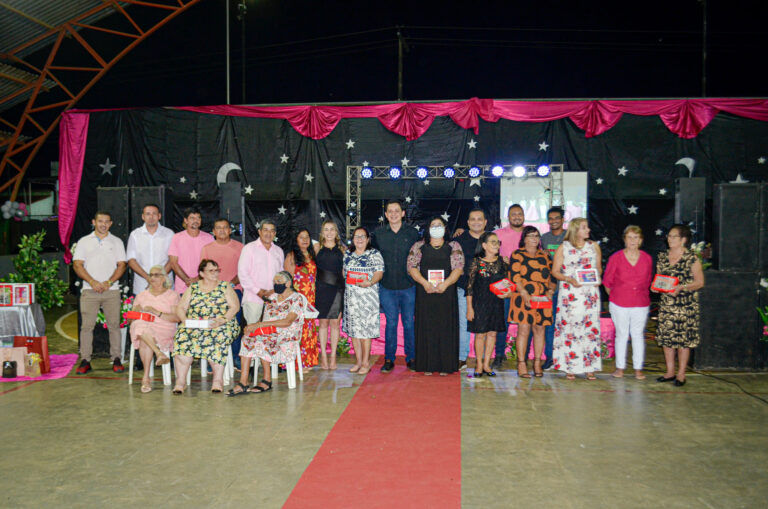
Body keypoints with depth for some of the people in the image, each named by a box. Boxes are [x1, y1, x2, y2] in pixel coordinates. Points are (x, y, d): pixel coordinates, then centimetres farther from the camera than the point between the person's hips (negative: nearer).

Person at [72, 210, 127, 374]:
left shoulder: (116, 242, 12)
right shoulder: (84, 241, 11)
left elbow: (121, 265, 5)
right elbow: (77, 265, 3)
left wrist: (108, 282, -8)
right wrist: (93, 282, -10)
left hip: (112, 290, 0)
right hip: (89, 291, 0)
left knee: (114, 325, -1)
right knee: (87, 326, -3)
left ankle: (116, 359, 5)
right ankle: (85, 361, 2)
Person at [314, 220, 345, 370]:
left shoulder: (342, 249, 9)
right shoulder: (317, 248, 6)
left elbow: (344, 270, 12)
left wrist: (346, 287, 5)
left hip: (338, 288, 1)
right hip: (322, 288, -1)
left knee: (335, 323, 3)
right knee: (323, 323, 3)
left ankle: (333, 356, 11)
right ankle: (323, 356, 11)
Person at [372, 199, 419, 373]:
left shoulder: (413, 233, 4)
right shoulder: (378, 233, 5)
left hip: (408, 287, 0)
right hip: (387, 287, 0)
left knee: (409, 323, 5)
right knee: (391, 323, 3)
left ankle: (411, 358, 17)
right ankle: (389, 359, 13)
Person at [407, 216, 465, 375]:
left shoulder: (453, 247, 10)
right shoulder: (419, 247, 11)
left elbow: (458, 268, -1)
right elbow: (412, 267, 1)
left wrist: (445, 284, -16)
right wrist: (425, 283, -14)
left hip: (447, 294, 0)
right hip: (425, 294, 0)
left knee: (445, 327, -1)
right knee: (426, 327, 0)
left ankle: (445, 365, 5)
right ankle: (427, 366, 5)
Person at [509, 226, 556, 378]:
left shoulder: (545, 256, 18)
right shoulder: (517, 255, 3)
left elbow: (552, 276, 17)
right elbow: (515, 277, -7)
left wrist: (551, 290, -1)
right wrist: (525, 295, -16)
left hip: (543, 299, 4)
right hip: (524, 298, -4)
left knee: (540, 329, 4)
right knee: (524, 329, -7)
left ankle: (537, 362, 12)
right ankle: (521, 364, -2)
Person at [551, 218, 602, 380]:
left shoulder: (594, 246, 13)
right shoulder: (563, 248, 4)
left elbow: (599, 267, 18)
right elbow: (555, 271, 3)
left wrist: (597, 279, -3)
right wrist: (569, 279, -14)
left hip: (590, 292, 2)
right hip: (570, 293, -2)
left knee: (590, 327, -1)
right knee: (569, 328, -4)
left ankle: (589, 368, 5)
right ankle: (570, 368, 4)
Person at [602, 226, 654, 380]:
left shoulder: (647, 259, 2)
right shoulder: (616, 257, -4)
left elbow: (648, 281, 14)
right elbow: (607, 281, 4)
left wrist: (640, 294, 10)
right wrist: (615, 296, 6)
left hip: (641, 303, 1)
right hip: (619, 304, -1)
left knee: (638, 335, 6)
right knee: (621, 334, 6)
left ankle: (638, 368, 15)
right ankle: (620, 367, 16)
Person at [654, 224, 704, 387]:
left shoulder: (692, 258, -7)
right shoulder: (662, 257, 9)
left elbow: (700, 282, -5)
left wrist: (681, 287, -19)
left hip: (685, 305, -5)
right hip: (666, 304, 5)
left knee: (683, 338, -1)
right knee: (666, 337, 7)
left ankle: (681, 374, 9)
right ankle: (670, 372, 18)